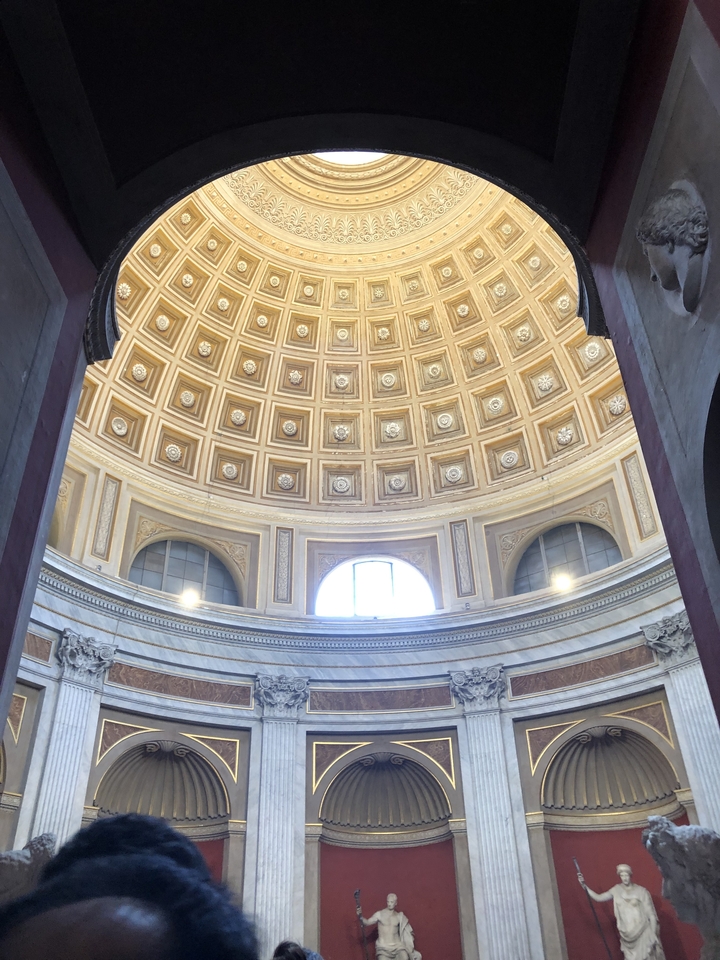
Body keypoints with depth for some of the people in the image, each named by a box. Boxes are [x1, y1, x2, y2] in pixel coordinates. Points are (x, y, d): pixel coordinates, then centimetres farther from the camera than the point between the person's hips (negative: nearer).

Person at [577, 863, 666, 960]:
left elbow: (651, 914, -3)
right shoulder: (617, 890, 2)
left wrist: (654, 935, -6)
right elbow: (598, 898, 2)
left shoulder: (641, 891, -6)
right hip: (627, 936, 3)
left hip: (643, 934, -3)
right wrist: (584, 885, -8)